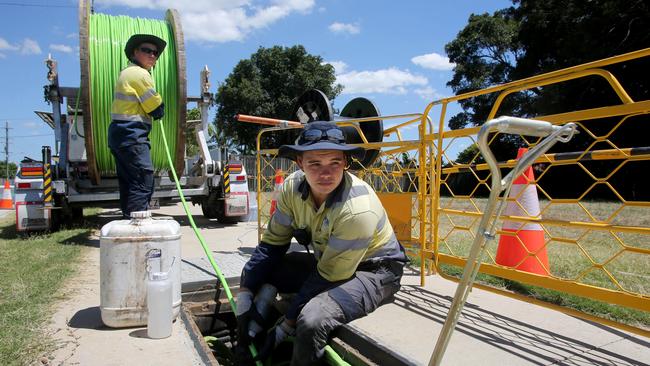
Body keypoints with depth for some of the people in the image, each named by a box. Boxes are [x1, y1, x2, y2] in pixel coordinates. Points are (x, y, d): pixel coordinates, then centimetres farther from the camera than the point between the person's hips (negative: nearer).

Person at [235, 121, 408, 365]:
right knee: (255, 272, -3)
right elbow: (271, 244, -5)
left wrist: (285, 327, -19)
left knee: (311, 321, -33)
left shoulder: (358, 209, -32)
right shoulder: (293, 187, -14)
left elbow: (328, 278, -25)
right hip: (325, 260, 7)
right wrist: (244, 297, -14)